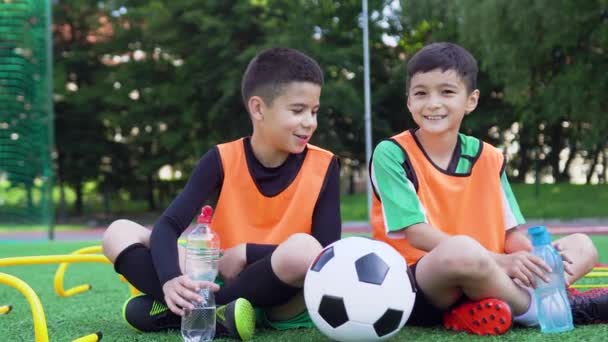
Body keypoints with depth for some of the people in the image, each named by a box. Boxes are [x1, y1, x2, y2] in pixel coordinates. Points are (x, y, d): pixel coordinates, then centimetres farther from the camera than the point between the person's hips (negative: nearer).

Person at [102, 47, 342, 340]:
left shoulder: (323, 167, -7)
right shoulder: (223, 160, -4)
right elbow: (168, 226, -13)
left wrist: (246, 252, -17)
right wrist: (170, 279, -34)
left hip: (283, 302, -2)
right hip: (224, 284, 2)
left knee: (302, 249, -36)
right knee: (119, 233, -9)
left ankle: (184, 311, -21)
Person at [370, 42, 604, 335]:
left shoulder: (488, 159, 10)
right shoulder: (391, 154, -6)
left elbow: (510, 233, 9)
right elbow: (418, 234, -14)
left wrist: (542, 258, -15)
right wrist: (499, 261, -22)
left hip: (482, 282, 7)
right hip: (416, 290, -6)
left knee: (583, 246, 1)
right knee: (461, 250, -38)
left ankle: (490, 309, -22)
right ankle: (537, 310, -11)